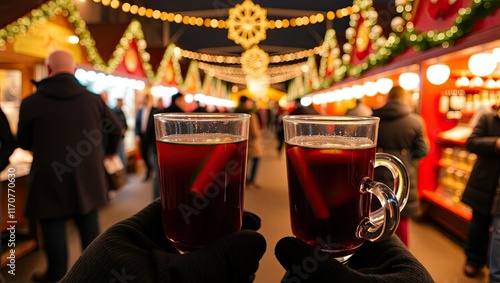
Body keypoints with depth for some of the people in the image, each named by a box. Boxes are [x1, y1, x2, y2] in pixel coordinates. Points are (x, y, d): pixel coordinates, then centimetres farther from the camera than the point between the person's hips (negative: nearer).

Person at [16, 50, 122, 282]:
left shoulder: (31, 102, -8)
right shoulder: (93, 99, -1)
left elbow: (23, 143, 5)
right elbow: (116, 129, 8)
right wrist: (107, 151, 27)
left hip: (50, 178, -3)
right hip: (88, 175, 3)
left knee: (54, 227, 11)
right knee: (89, 224, 16)